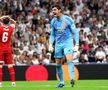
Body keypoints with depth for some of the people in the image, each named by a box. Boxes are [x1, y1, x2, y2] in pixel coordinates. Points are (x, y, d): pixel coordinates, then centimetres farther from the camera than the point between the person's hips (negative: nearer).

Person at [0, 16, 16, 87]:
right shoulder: (11, 28, 1)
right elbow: (14, 23, 19)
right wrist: (9, 18, 6)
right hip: (8, 49, 3)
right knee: (10, 66, 5)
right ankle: (13, 82, 3)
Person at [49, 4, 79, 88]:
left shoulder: (68, 19, -8)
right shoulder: (53, 21, 6)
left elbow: (75, 32, -3)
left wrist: (76, 44, -9)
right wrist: (50, 44, 4)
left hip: (68, 42, -5)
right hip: (58, 44, 5)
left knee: (69, 60, -24)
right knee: (58, 64, 5)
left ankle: (72, 78, -33)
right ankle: (61, 82, 17)